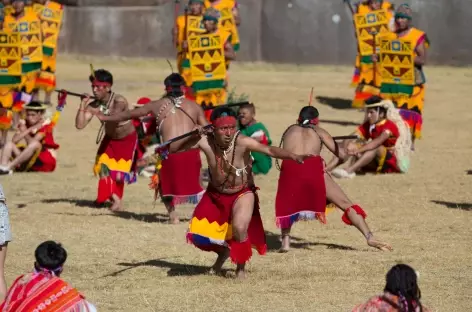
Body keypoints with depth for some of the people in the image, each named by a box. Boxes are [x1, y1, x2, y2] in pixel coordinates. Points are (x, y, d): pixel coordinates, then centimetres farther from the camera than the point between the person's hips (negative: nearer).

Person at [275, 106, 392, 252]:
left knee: (286, 206, 28)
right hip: (314, 168, -1)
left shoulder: (290, 130, 30)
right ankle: (370, 237, -2)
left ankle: (285, 240, 8)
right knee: (346, 204, 7)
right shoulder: (318, 131, 25)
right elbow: (341, 154, 19)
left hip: (290, 168, 1)